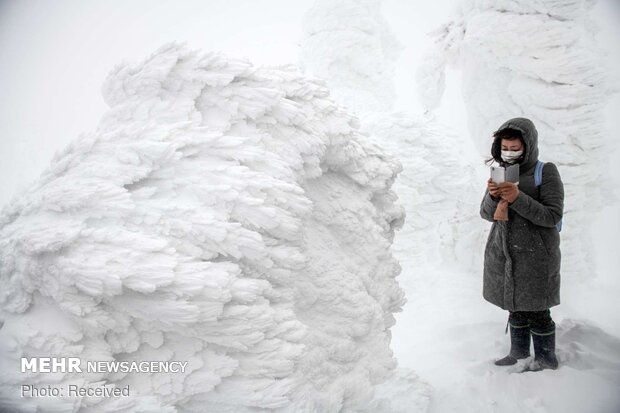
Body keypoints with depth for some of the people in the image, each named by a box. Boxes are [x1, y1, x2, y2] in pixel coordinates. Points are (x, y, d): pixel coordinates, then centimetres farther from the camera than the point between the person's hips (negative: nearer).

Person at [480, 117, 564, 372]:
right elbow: (487, 214, 6)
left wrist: (518, 198, -25)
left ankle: (546, 359, 22)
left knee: (536, 311, 3)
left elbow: (553, 216, -14)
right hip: (504, 255, 5)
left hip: (535, 257, -5)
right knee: (515, 307, 16)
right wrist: (492, 196, -16)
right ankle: (519, 351, 33)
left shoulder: (546, 172, -9)